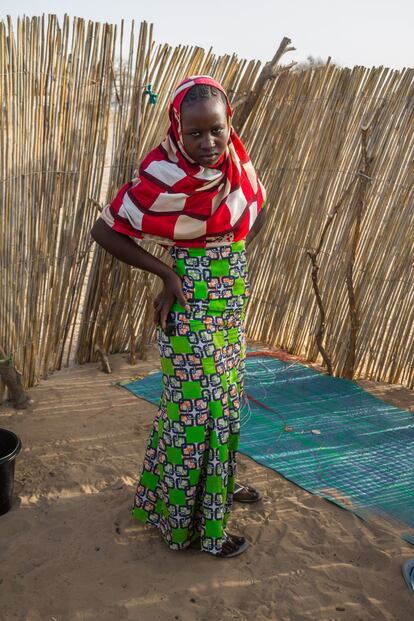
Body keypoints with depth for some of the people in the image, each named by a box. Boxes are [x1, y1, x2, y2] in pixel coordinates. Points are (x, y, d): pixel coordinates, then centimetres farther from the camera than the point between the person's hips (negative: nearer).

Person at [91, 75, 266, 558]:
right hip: (194, 307, -8)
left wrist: (232, 254, 5)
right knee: (197, 409, 3)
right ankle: (193, 523, 23)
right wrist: (167, 273, -17)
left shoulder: (234, 159, -2)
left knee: (224, 402, 21)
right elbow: (104, 231, -18)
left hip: (232, 304, 8)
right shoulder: (166, 177, -23)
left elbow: (257, 206, 17)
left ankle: (218, 485, 44)